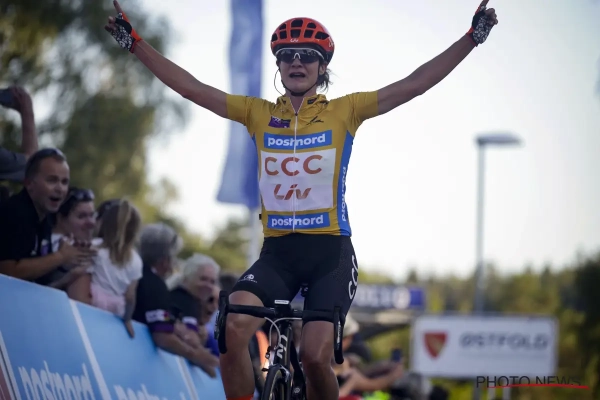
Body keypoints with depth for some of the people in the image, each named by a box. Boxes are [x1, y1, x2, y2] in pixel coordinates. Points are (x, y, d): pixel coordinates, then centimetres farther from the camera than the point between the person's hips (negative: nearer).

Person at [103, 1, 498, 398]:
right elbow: (190, 87, 7)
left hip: (330, 251, -2)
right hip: (277, 251, 2)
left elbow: (414, 84, -1)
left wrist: (472, 38, -7)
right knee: (234, 326, -24)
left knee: (315, 355, -14)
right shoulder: (259, 114, 8)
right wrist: (134, 42, 4)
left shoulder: (344, 112, 3)